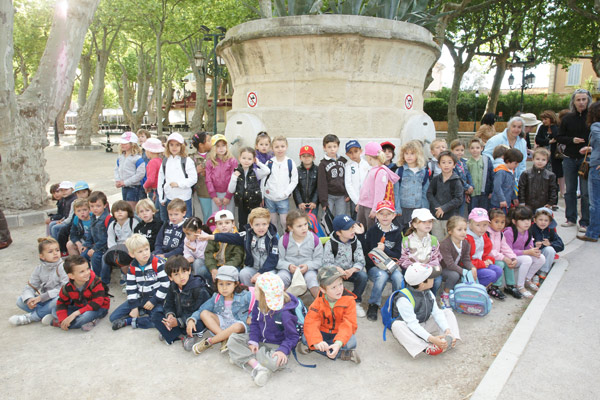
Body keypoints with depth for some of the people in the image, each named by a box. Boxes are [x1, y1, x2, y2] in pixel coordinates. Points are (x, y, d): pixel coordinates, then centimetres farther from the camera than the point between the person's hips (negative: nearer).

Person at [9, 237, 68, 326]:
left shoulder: (62, 267, -13)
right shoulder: (39, 269, 4)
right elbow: (30, 287, 5)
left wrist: (42, 297, -20)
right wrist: (28, 299, -18)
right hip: (44, 300, 6)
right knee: (20, 301, -7)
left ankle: (31, 316, -17)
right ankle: (47, 314, -20)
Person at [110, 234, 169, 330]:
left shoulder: (158, 264, -15)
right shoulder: (132, 268, -1)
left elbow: (165, 284, -15)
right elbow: (131, 288, 1)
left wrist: (154, 301, -14)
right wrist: (134, 307, -6)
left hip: (155, 298, -4)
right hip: (139, 298, 4)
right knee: (113, 317, -4)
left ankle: (127, 321, -14)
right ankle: (142, 312, -4)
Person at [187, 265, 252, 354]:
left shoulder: (244, 296, -11)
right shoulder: (216, 298, 0)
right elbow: (201, 310, 0)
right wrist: (191, 319, -17)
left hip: (239, 325, -4)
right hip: (221, 324, 4)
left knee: (237, 326, -39)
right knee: (204, 313, -13)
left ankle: (209, 342, -20)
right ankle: (225, 339, -25)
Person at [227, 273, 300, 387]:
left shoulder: (284, 313, -28)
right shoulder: (258, 304, -9)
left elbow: (293, 337, -18)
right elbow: (255, 323, 2)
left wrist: (283, 350, -34)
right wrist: (253, 341, -12)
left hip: (275, 345, -6)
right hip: (260, 340, 7)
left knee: (276, 361, -38)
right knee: (232, 339, -10)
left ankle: (242, 357, -18)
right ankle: (256, 365, -25)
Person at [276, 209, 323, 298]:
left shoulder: (314, 239, -5)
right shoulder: (284, 240, -5)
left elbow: (319, 260, -1)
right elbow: (279, 260, -3)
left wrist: (308, 266, -19)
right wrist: (288, 266, -22)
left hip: (309, 269, 0)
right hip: (288, 269, 1)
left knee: (311, 277, -31)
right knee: (282, 276, -30)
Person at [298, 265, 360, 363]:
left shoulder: (349, 300, -16)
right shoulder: (319, 302, -13)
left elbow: (348, 324, -24)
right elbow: (310, 323, -23)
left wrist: (339, 343, -41)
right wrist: (317, 342, -43)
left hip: (340, 333, -2)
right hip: (323, 332, 2)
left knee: (351, 342, -32)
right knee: (305, 338, -26)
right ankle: (343, 354, -22)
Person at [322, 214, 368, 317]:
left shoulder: (356, 243, -1)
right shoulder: (330, 244, -9)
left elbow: (361, 261, -6)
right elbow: (326, 263, -12)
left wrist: (352, 270, -27)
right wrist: (337, 269, -32)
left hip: (351, 271, 2)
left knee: (363, 276, -27)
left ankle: (356, 302, -4)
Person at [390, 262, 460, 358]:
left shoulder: (428, 293, -2)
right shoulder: (404, 299, -28)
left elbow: (437, 313, -8)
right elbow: (413, 324, -33)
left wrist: (447, 330, -25)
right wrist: (431, 338, -44)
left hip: (425, 326, 7)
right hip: (411, 330, -7)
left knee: (448, 312, -1)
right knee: (397, 325, -39)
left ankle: (446, 342, -23)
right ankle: (427, 349, -48)